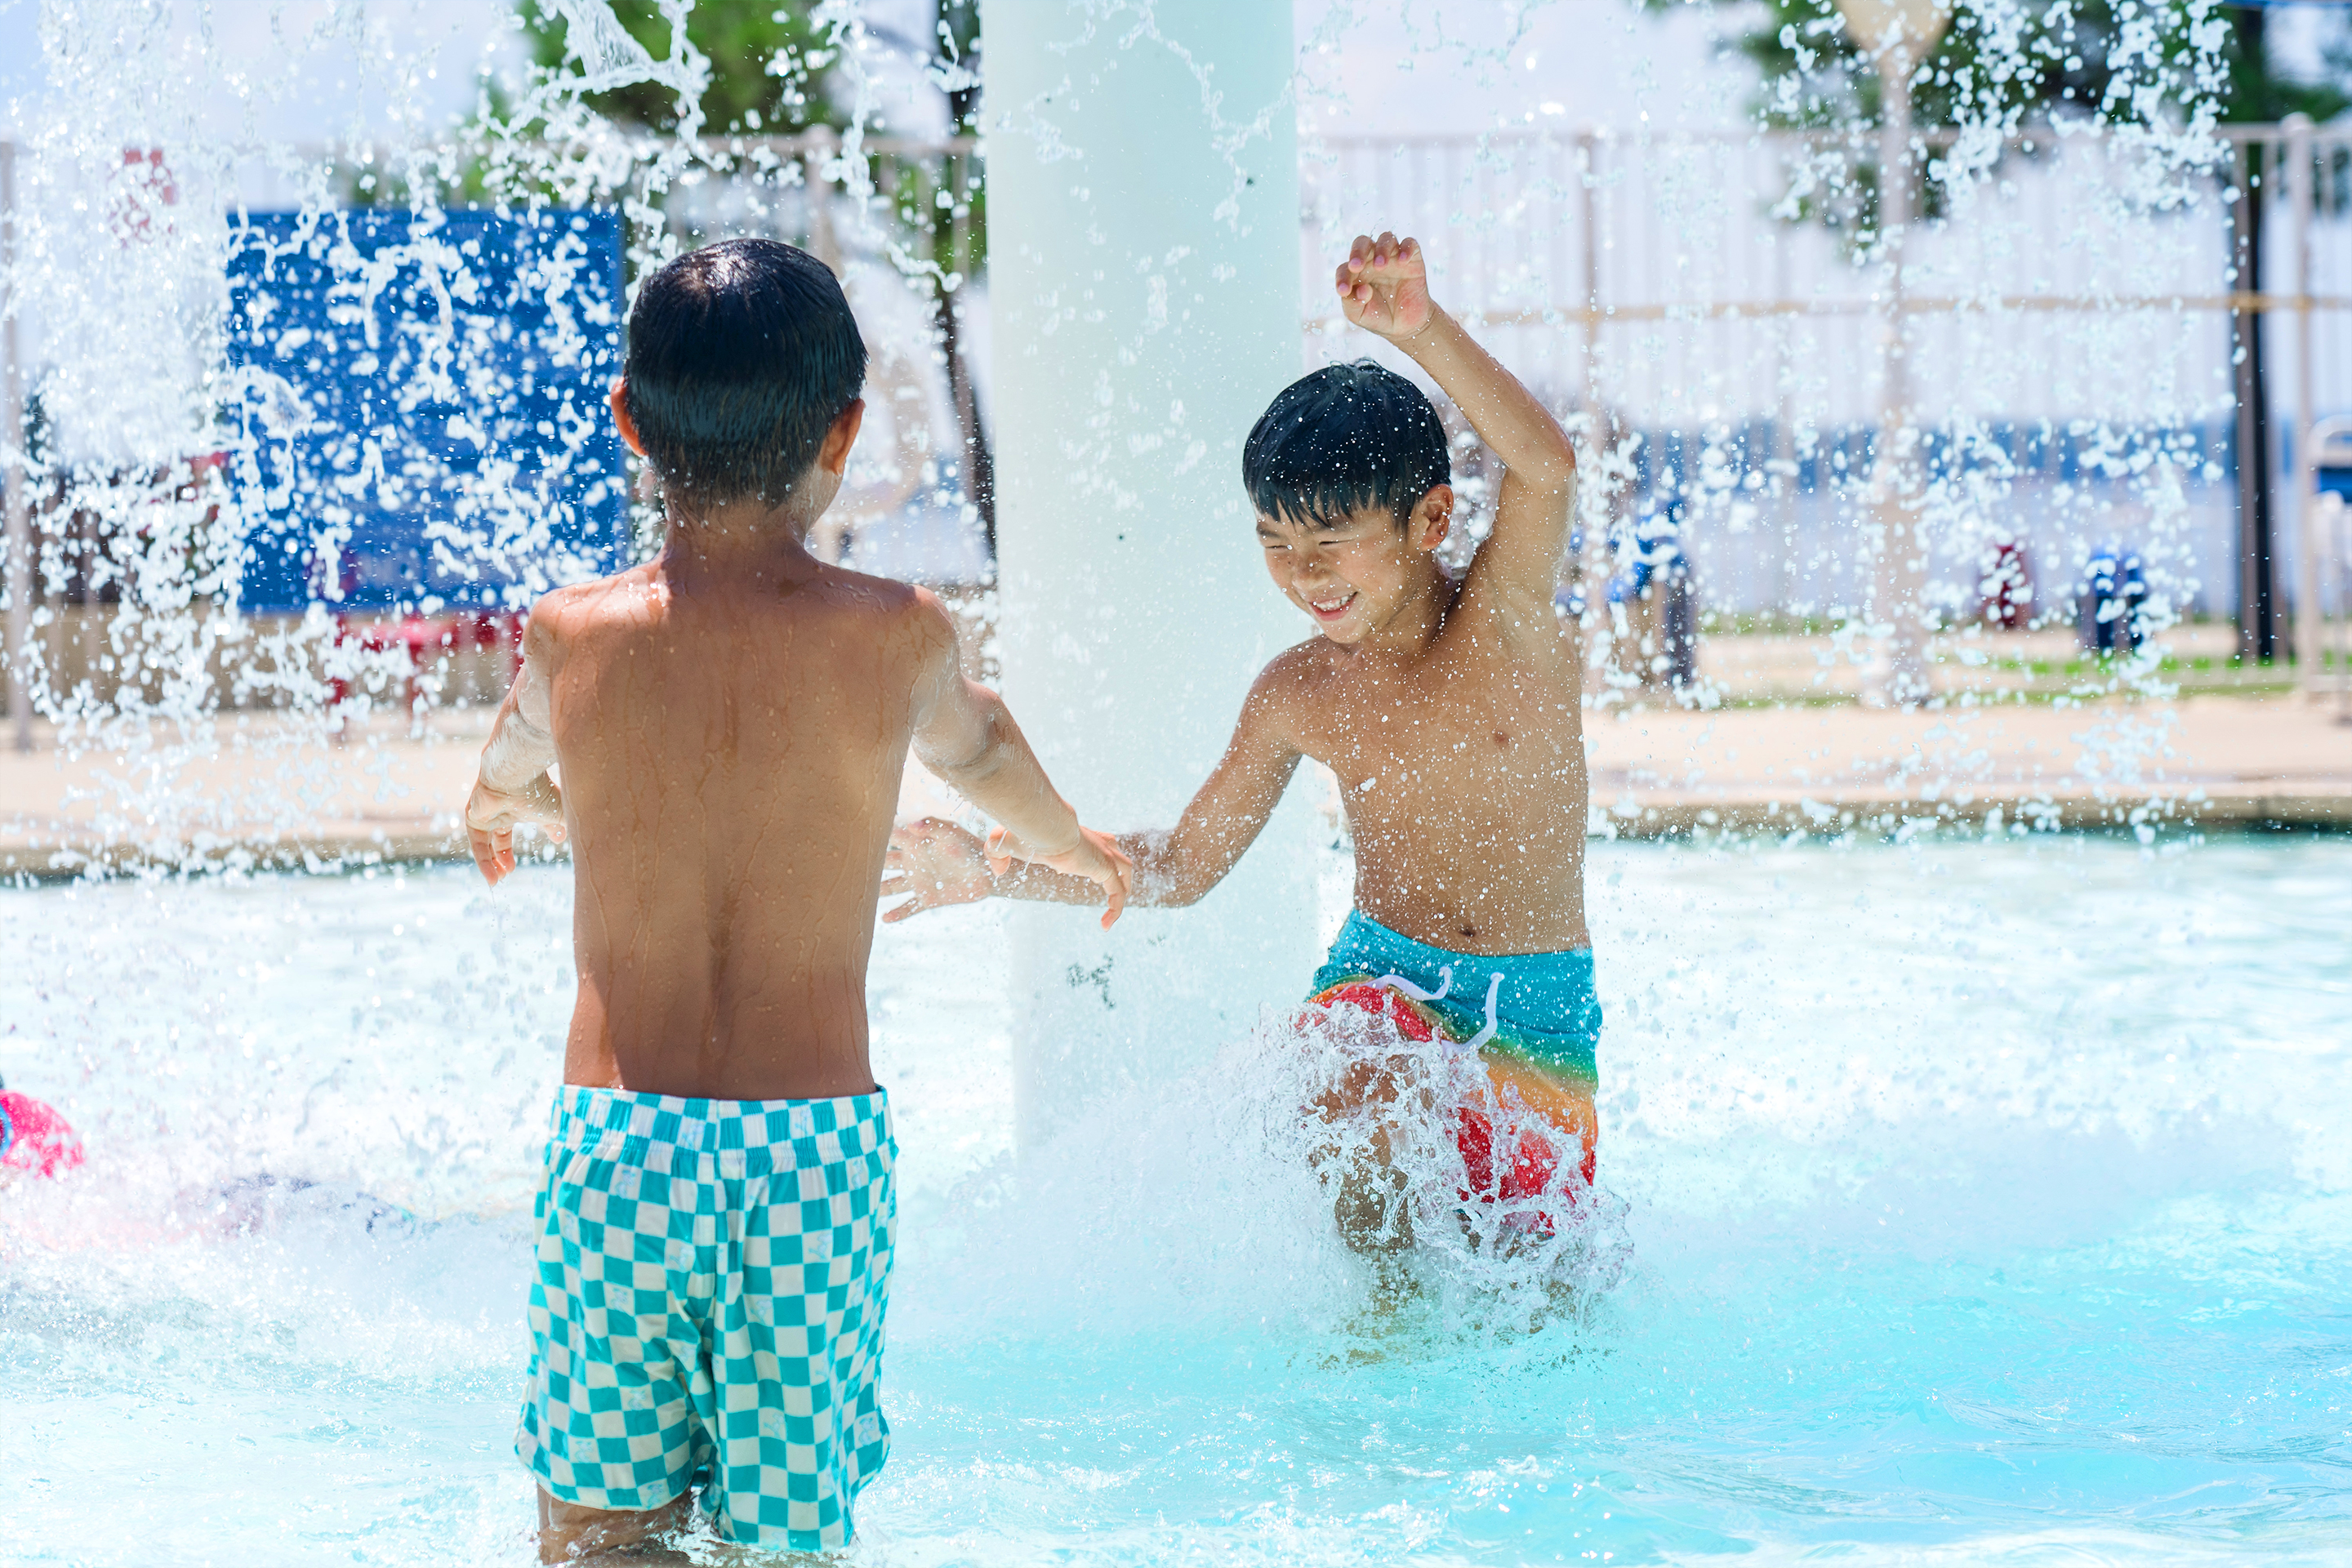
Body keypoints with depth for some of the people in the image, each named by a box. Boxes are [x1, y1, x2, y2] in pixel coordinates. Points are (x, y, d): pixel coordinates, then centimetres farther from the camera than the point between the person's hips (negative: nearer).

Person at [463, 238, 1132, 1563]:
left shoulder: (573, 634, 2)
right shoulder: (897, 634, -2)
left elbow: (505, 782, 25)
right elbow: (977, 745, 22)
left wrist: (508, 810, 50)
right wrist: (1067, 842, 45)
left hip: (616, 1139, 1)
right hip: (818, 1147, 0)